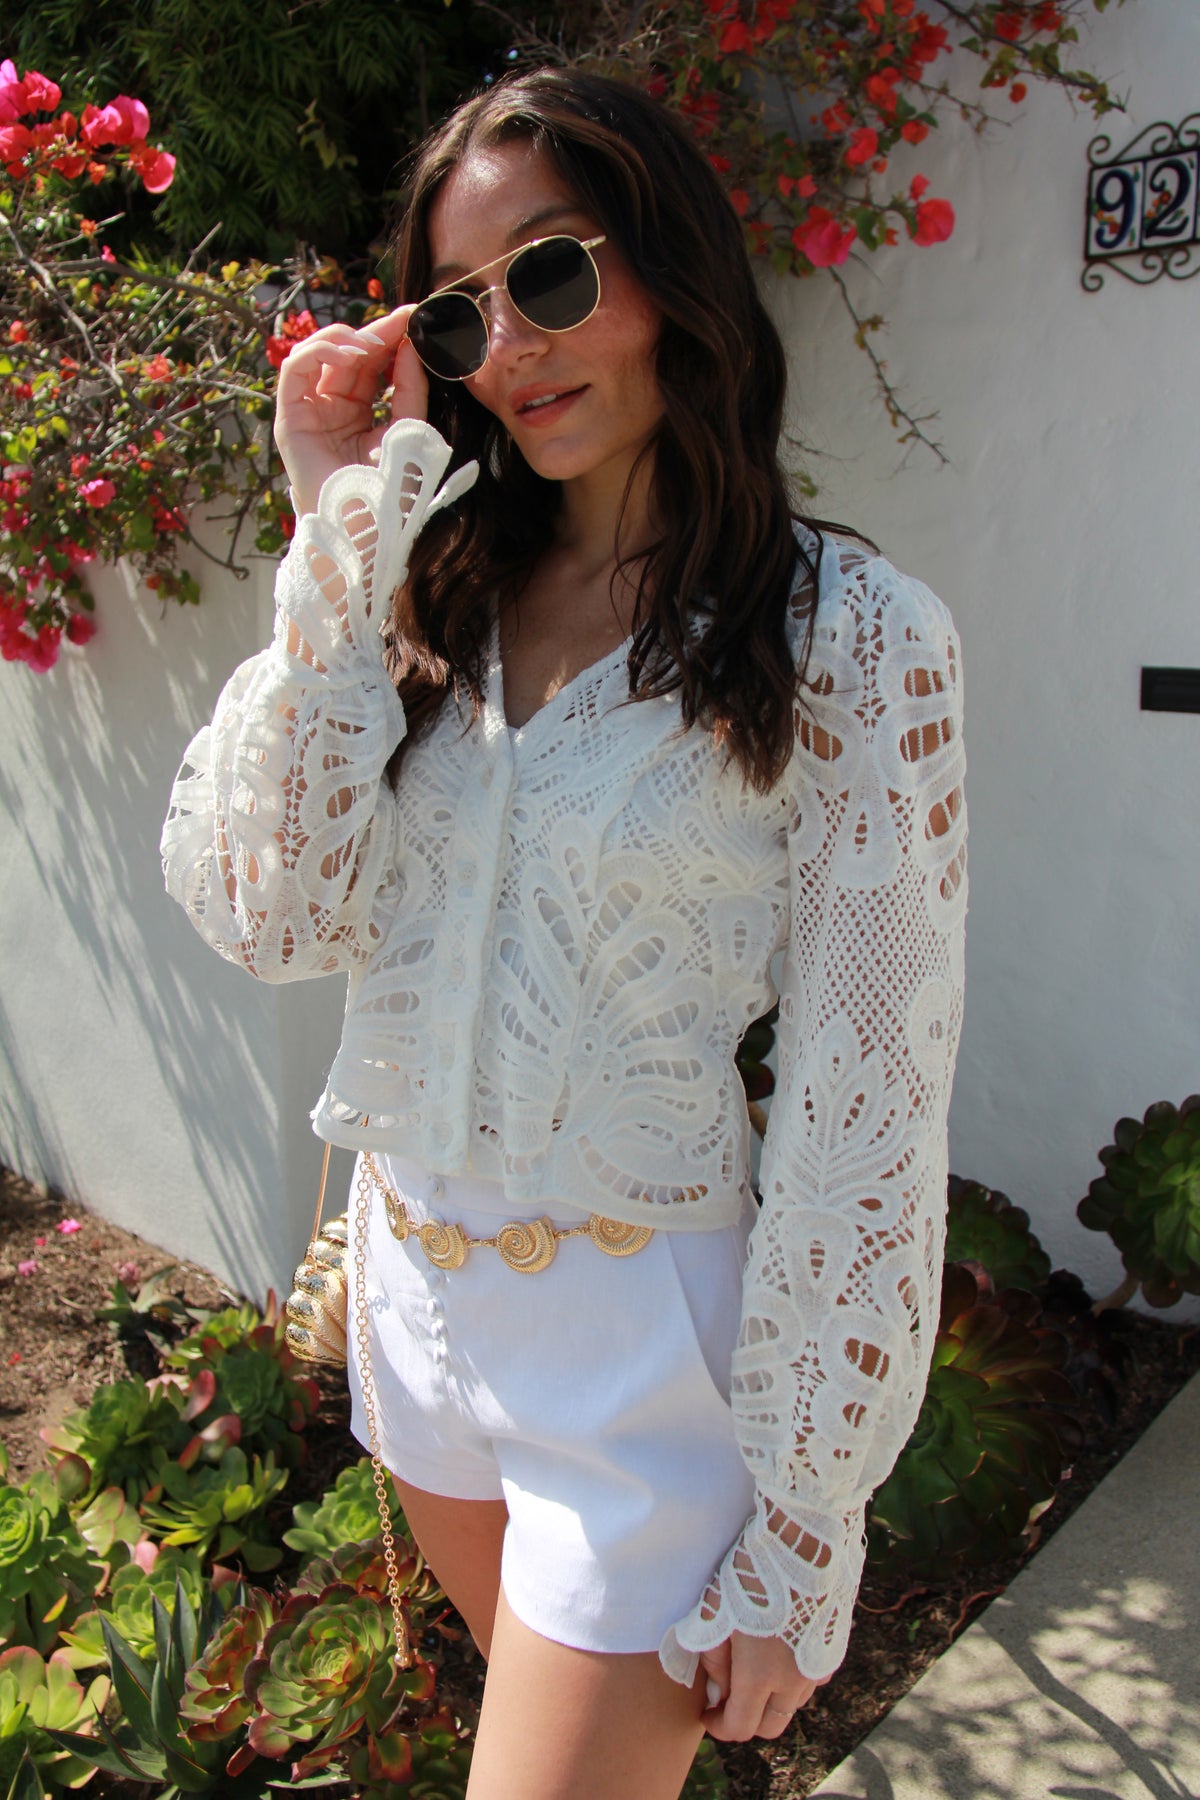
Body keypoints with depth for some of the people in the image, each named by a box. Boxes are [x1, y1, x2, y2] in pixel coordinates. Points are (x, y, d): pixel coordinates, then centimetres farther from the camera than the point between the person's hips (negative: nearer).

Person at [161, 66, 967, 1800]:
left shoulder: (853, 634, -15)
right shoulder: (441, 591, 0)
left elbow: (867, 1096, -15)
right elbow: (267, 912, -11)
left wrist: (798, 1534, -12)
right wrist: (345, 532, -15)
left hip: (638, 1323, -5)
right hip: (412, 1273, 6)